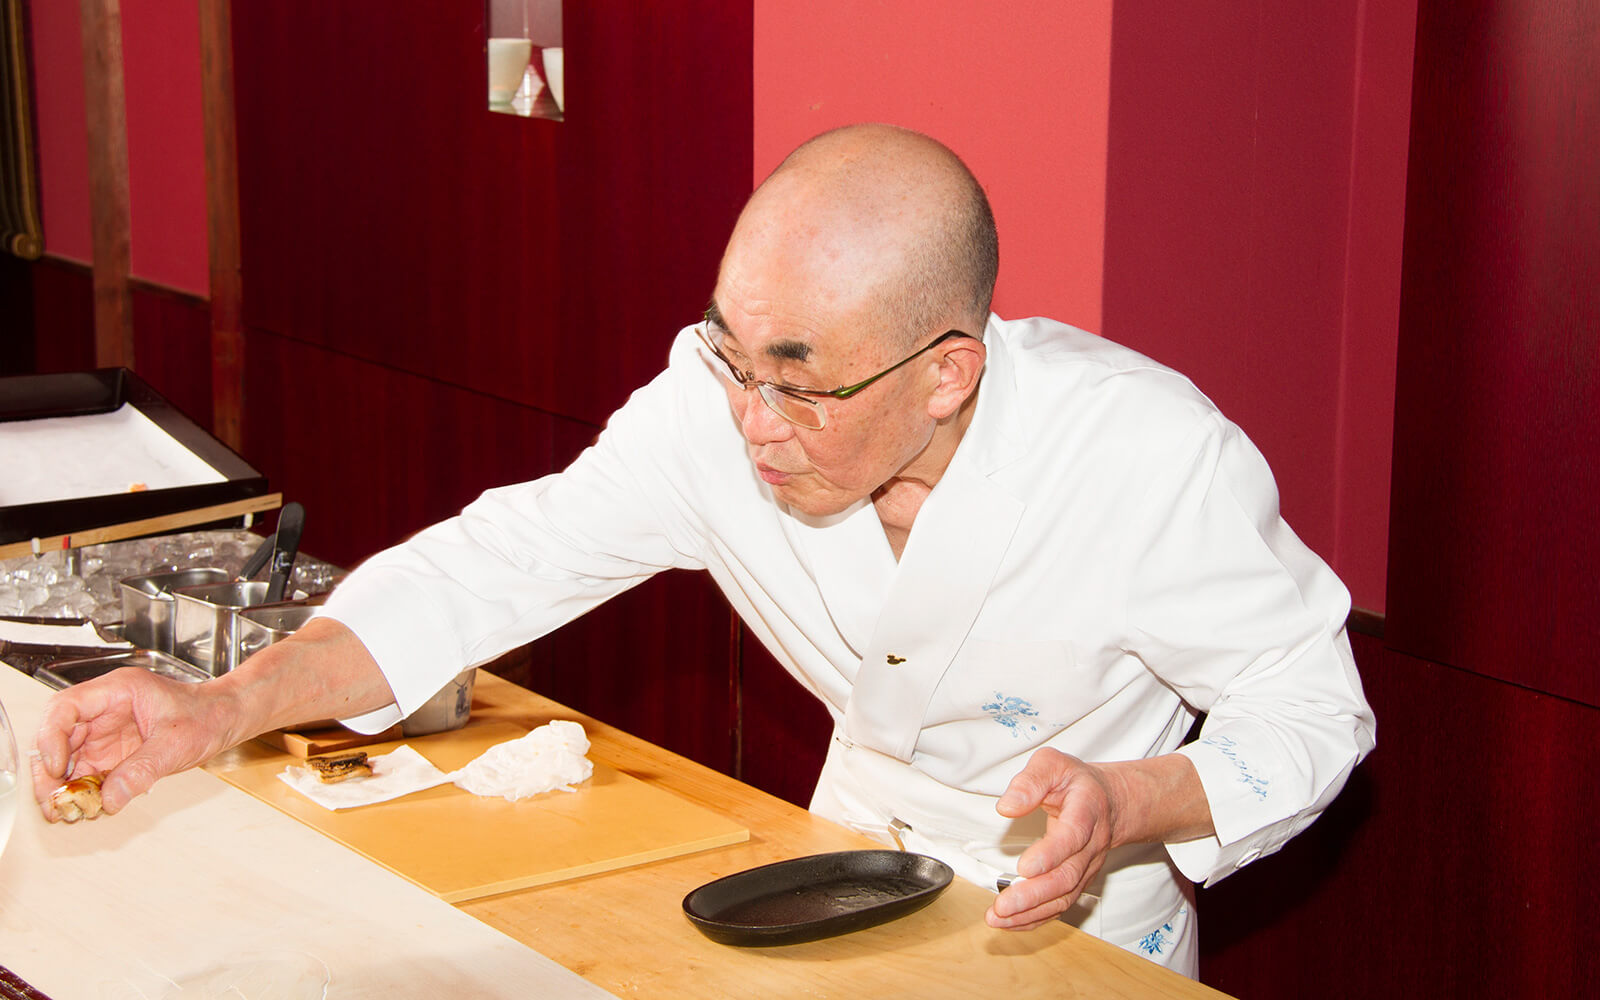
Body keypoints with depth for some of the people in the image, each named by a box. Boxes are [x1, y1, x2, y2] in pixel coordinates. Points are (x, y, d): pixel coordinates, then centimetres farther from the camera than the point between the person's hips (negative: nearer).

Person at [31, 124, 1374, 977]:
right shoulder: (717, 405, -22)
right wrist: (231, 704, -26)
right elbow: (508, 560, -15)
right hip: (862, 848, 3)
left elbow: (1312, 707, -18)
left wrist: (1128, 805, -37)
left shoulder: (1154, 461, -30)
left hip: (1085, 916, -3)